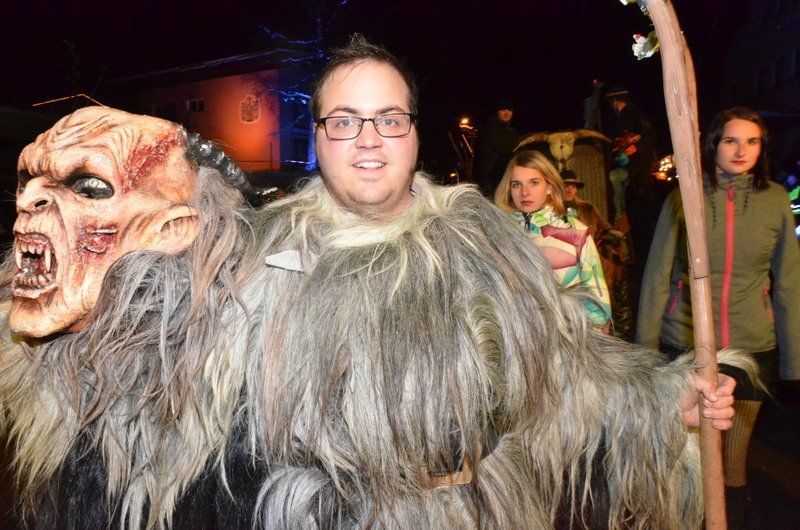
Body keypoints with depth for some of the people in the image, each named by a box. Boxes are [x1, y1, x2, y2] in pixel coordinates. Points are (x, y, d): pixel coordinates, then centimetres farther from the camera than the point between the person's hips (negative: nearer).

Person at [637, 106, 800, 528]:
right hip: (684, 344, -1)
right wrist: (646, 345, -1)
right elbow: (658, 274, 1)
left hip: (752, 347, 1)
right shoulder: (684, 198, -2)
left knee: (733, 450, 12)